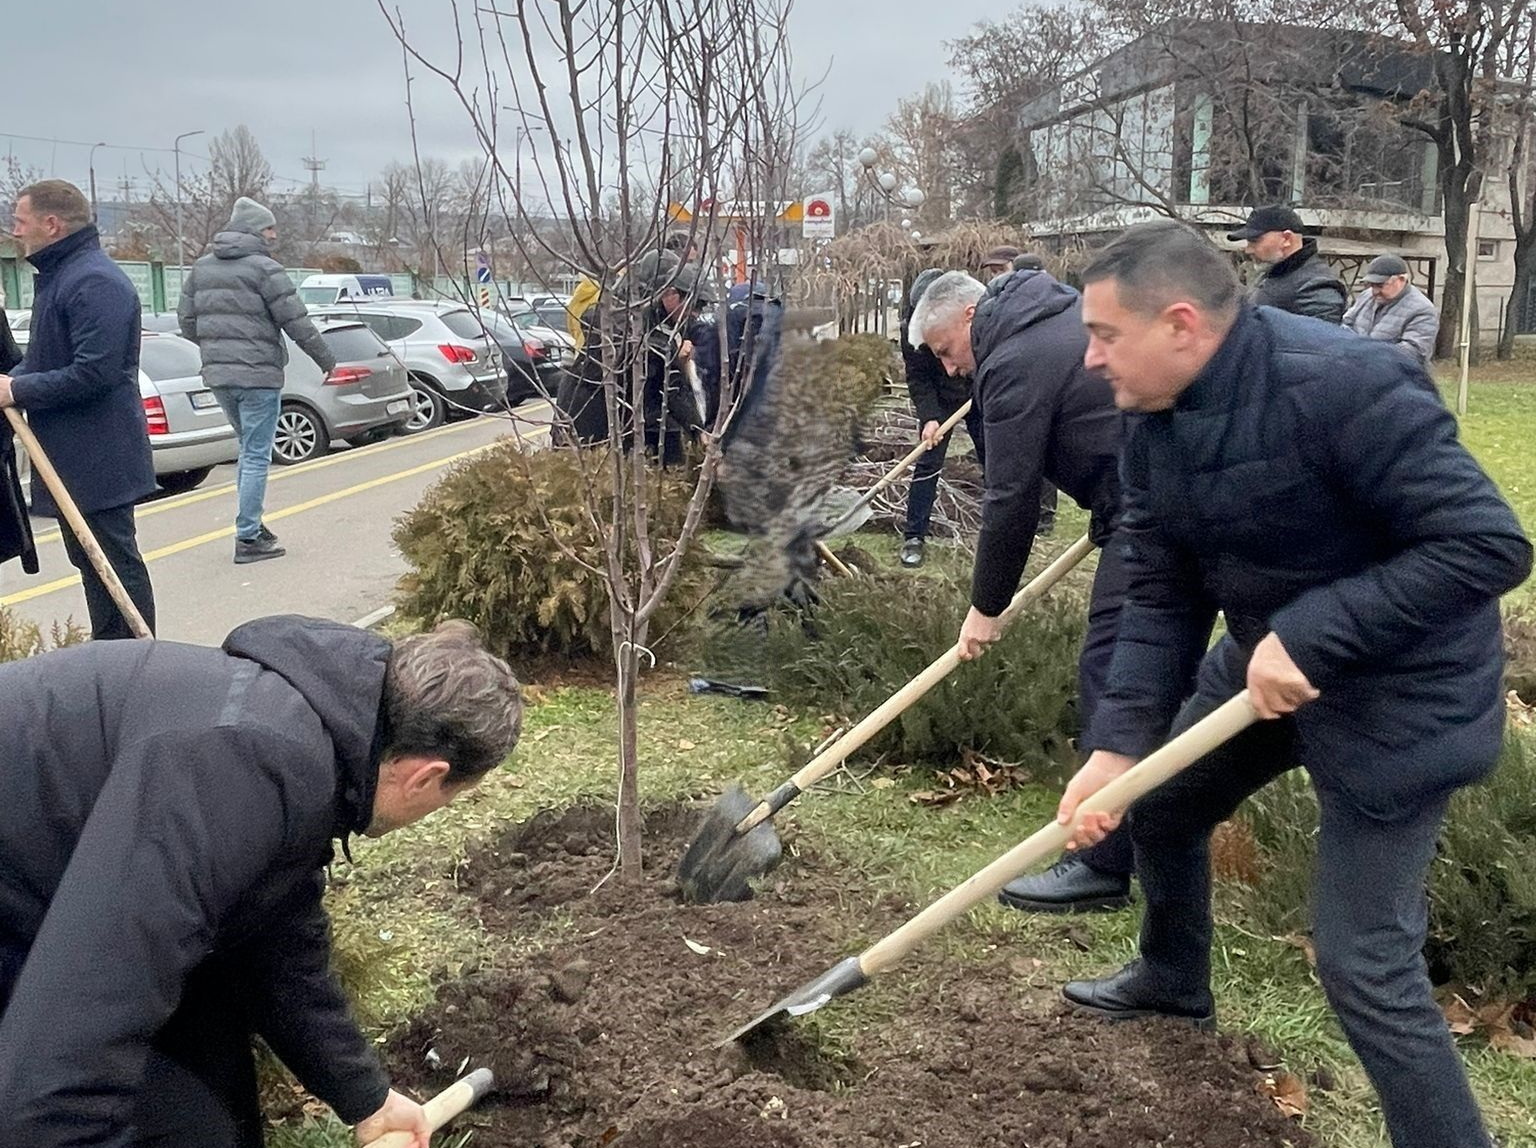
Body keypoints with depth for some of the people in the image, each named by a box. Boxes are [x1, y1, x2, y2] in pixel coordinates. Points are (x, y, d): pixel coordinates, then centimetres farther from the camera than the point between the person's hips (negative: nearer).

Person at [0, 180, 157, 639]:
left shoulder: (94, 282, -18)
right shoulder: (59, 275, 15)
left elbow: (94, 371, -26)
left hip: (98, 457, -11)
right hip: (75, 455, 11)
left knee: (115, 561, -3)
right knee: (91, 561, 17)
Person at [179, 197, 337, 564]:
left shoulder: (201, 267, 12)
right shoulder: (264, 268, -9)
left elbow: (186, 319, 13)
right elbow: (296, 322, -11)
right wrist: (326, 359, 1)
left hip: (217, 374, 7)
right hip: (257, 375, -7)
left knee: (250, 450, 22)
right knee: (256, 456, -2)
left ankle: (251, 525, 25)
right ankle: (248, 538, -2)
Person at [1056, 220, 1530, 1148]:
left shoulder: (1341, 385, -30)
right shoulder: (1154, 425, -5)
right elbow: (1162, 601, -3)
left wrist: (1313, 636, -33)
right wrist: (1119, 741, -14)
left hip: (1398, 690, -8)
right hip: (1266, 662, 9)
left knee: (1363, 963, -8)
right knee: (1160, 804, 23)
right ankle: (1174, 980, 52)